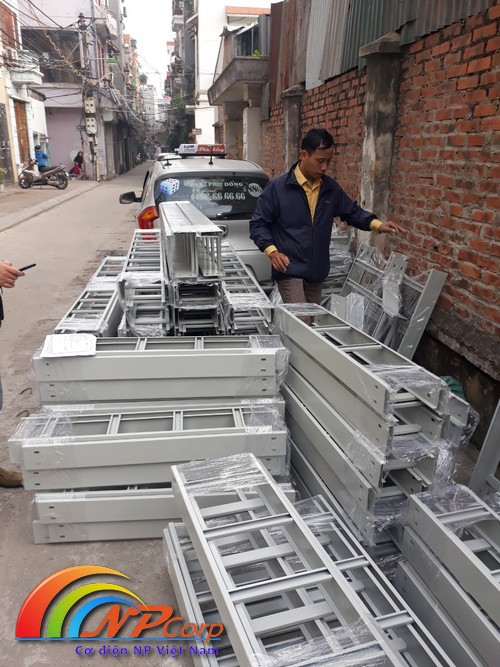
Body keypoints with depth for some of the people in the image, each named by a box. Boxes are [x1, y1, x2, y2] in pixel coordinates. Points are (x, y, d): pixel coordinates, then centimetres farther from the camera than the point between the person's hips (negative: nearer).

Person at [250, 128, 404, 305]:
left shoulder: (331, 188, 8)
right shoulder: (277, 187, -6)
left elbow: (352, 211, 19)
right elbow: (258, 224, -3)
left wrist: (378, 225, 2)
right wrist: (272, 251, -18)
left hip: (317, 272, 6)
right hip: (290, 271, -5)